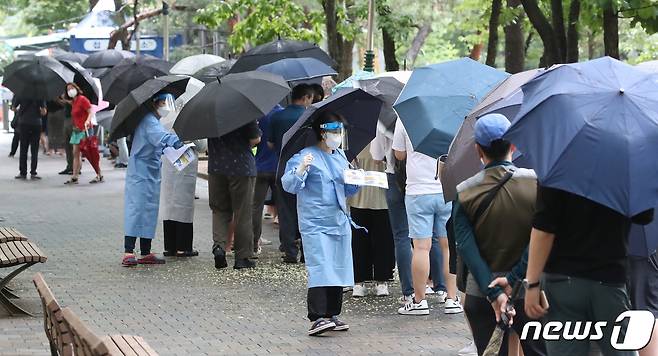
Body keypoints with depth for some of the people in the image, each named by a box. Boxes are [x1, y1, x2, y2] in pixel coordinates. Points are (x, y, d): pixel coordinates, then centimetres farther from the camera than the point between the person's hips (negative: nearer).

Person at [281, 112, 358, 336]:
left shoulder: (341, 157, 17)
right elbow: (289, 185, -13)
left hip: (340, 222, 7)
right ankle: (317, 318, -15)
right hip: (315, 224, -7)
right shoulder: (306, 156, -6)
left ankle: (332, 315, 16)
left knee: (338, 268, 7)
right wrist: (300, 170, -31)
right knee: (320, 269, -14)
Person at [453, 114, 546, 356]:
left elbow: (466, 246, -13)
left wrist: (493, 292, -18)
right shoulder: (535, 182, -5)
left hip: (480, 297, 1)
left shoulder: (463, 193, -3)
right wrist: (513, 279, -15)